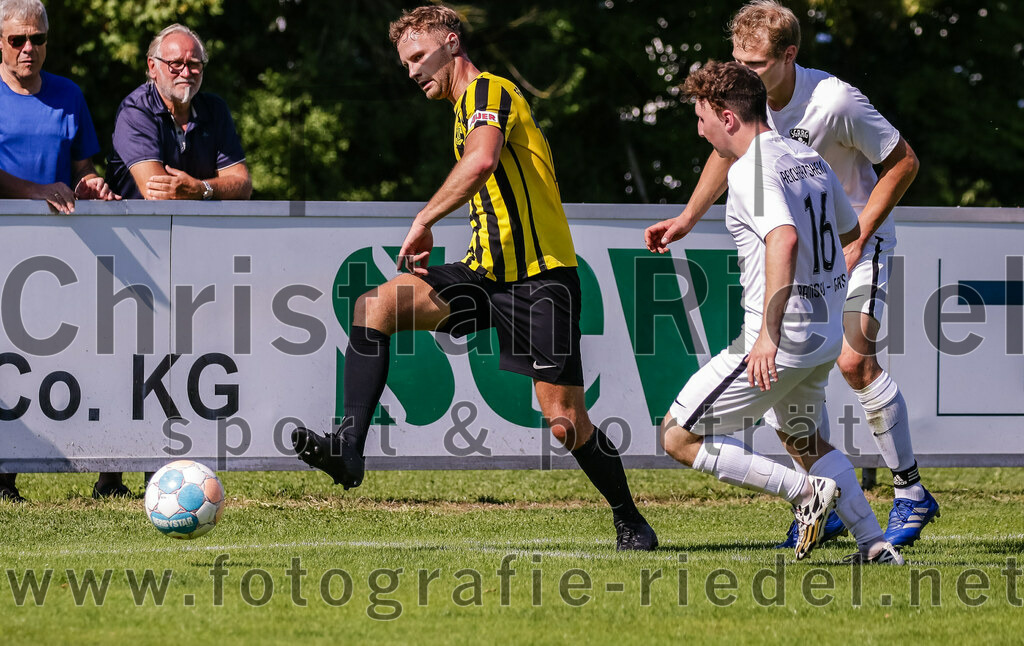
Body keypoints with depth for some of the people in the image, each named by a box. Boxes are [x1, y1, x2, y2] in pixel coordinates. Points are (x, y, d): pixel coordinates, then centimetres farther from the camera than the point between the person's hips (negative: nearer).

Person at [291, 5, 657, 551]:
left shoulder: (487, 91, -7)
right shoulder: (468, 109, 23)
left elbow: (481, 161, -28)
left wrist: (425, 220, -22)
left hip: (539, 278, -8)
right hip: (485, 274, 8)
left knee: (564, 421, -7)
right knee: (376, 304, -14)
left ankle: (629, 522, 15)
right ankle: (348, 447, -23)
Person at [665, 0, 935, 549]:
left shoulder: (835, 102, -26)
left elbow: (903, 163, -15)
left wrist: (856, 241, -17)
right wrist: (688, 218, 6)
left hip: (857, 238, -6)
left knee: (854, 361, -21)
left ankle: (911, 492, -7)